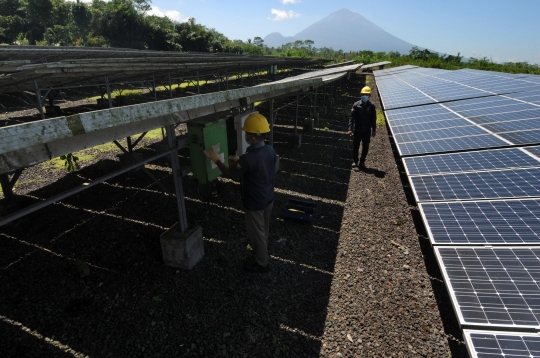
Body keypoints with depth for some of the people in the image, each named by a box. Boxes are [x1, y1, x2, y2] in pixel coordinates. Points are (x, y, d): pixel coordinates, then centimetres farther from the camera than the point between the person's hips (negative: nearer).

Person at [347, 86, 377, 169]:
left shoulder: (371, 106, 1)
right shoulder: (356, 105, -3)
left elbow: (373, 119, 6)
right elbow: (351, 117, -7)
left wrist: (374, 130, 4)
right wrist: (350, 129, -16)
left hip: (367, 131, 1)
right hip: (357, 130, -1)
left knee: (365, 147, 5)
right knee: (355, 146, 9)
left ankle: (362, 162, 17)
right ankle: (355, 161, 25)